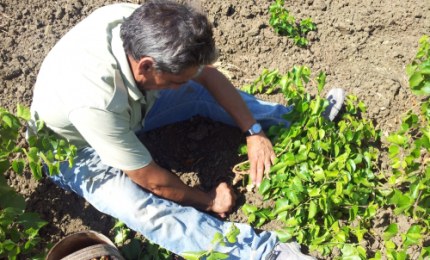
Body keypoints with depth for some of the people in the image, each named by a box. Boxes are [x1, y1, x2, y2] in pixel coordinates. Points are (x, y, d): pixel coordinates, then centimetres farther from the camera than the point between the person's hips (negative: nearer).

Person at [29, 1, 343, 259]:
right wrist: (208, 201, -13)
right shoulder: (95, 101, -43)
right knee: (146, 211, -31)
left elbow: (208, 74, -10)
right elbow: (153, 181, -28)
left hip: (126, 111, 7)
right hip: (78, 149, -6)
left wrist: (255, 132, -14)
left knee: (201, 91, -5)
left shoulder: (143, 27, -27)